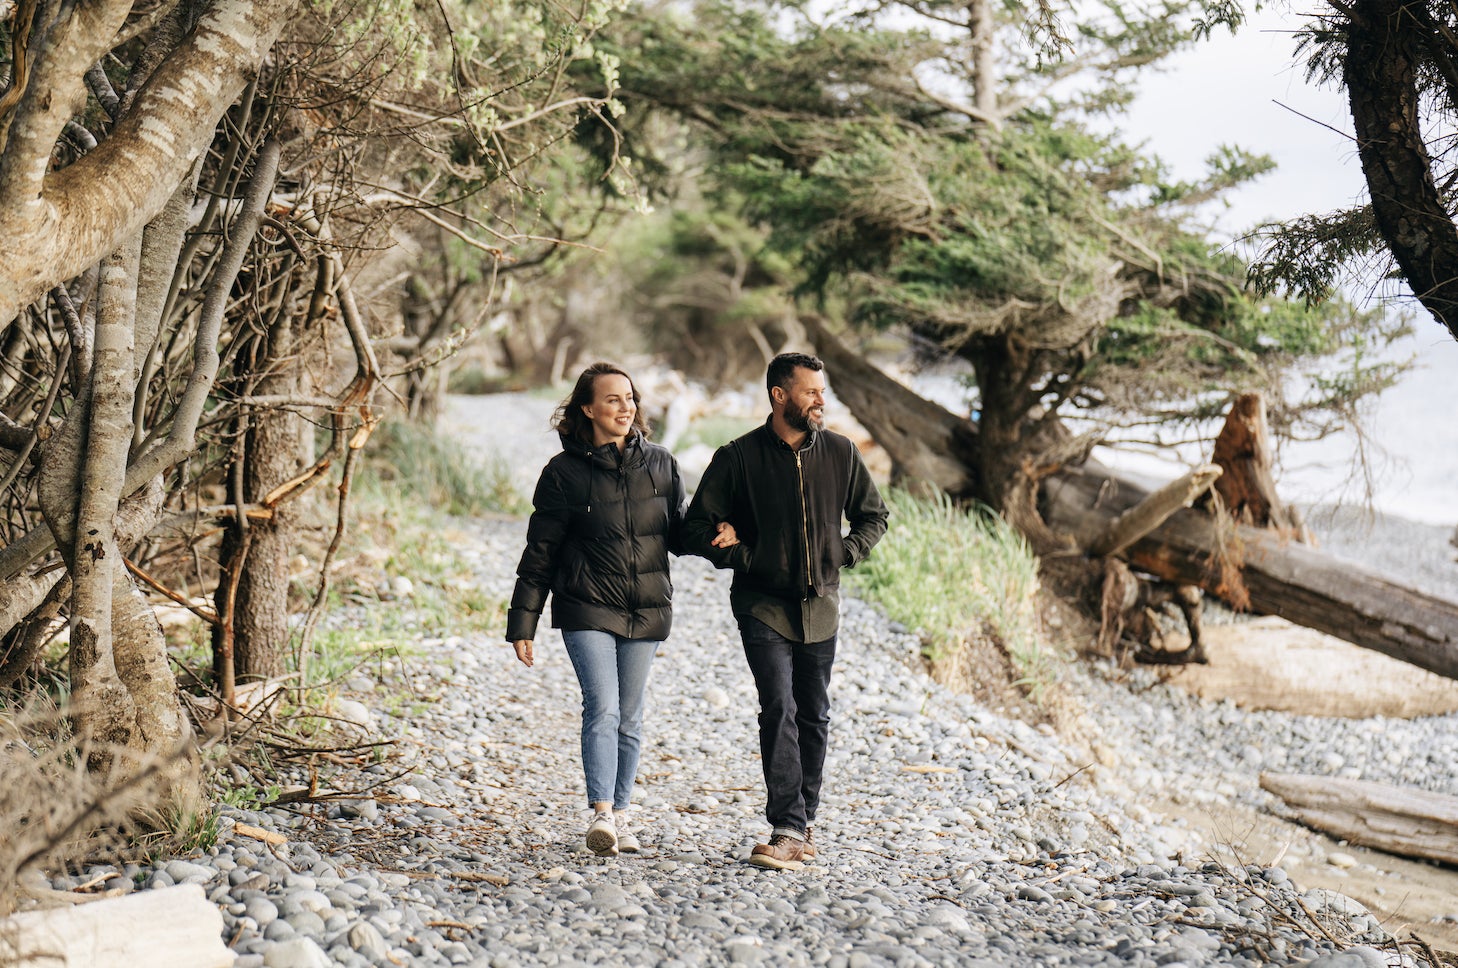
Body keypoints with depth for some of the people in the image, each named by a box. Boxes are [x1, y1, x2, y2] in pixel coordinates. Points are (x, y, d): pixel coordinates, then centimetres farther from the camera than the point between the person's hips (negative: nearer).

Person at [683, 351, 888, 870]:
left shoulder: (840, 452, 2)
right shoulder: (738, 457, -7)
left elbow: (873, 517, 15)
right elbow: (696, 529, -4)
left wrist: (842, 554, -1)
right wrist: (746, 558, -13)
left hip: (821, 605, 4)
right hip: (764, 606, -4)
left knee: (814, 717, 10)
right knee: (780, 709, -16)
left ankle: (803, 820, 24)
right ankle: (789, 830, -18)